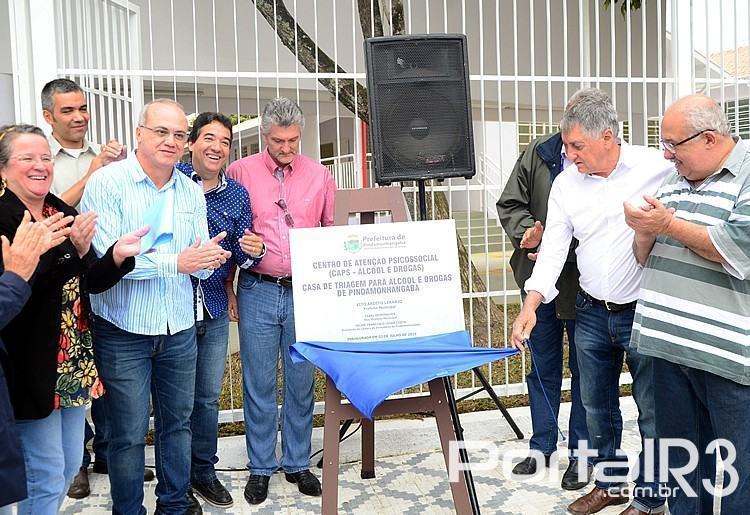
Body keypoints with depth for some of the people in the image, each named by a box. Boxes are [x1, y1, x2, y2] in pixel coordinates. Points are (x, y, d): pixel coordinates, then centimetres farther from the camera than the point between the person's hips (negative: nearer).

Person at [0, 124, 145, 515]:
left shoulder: (65, 215, 7)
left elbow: (91, 281, 5)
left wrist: (118, 255, -14)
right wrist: (71, 250, -30)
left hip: (73, 362, 7)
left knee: (70, 466, 19)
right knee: (47, 476, 4)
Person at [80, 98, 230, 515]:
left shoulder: (191, 192, 8)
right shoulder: (106, 182, -9)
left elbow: (201, 264, 6)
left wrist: (211, 258, -18)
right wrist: (177, 262, -23)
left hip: (179, 329, 5)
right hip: (123, 330, -5)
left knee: (178, 421, 17)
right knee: (129, 432, 5)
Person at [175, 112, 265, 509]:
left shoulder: (238, 195, 5)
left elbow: (241, 256, 8)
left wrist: (253, 251, -14)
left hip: (213, 311, 4)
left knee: (207, 397, 14)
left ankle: (203, 472, 32)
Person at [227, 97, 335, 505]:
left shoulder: (319, 175, 7)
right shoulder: (241, 172, 2)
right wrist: (226, 285, -1)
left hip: (306, 290, 2)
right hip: (257, 290, -1)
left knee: (301, 382, 9)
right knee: (259, 383, 5)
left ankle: (297, 463, 24)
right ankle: (260, 468, 21)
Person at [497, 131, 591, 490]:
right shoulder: (538, 154, -4)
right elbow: (510, 204, 2)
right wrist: (528, 230, -17)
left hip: (583, 287, -3)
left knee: (584, 371, 11)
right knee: (542, 369, 16)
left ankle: (581, 452, 28)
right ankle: (541, 445, 33)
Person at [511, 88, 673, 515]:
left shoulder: (657, 168, -11)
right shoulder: (566, 183, 1)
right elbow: (554, 247, -1)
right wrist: (531, 305, -10)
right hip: (592, 313, 5)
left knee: (653, 411, 7)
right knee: (597, 407, 17)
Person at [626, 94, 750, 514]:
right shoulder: (674, 182, 16)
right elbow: (648, 259, 20)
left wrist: (670, 225, -13)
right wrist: (645, 232, -2)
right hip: (673, 347, 7)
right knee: (681, 466, 19)